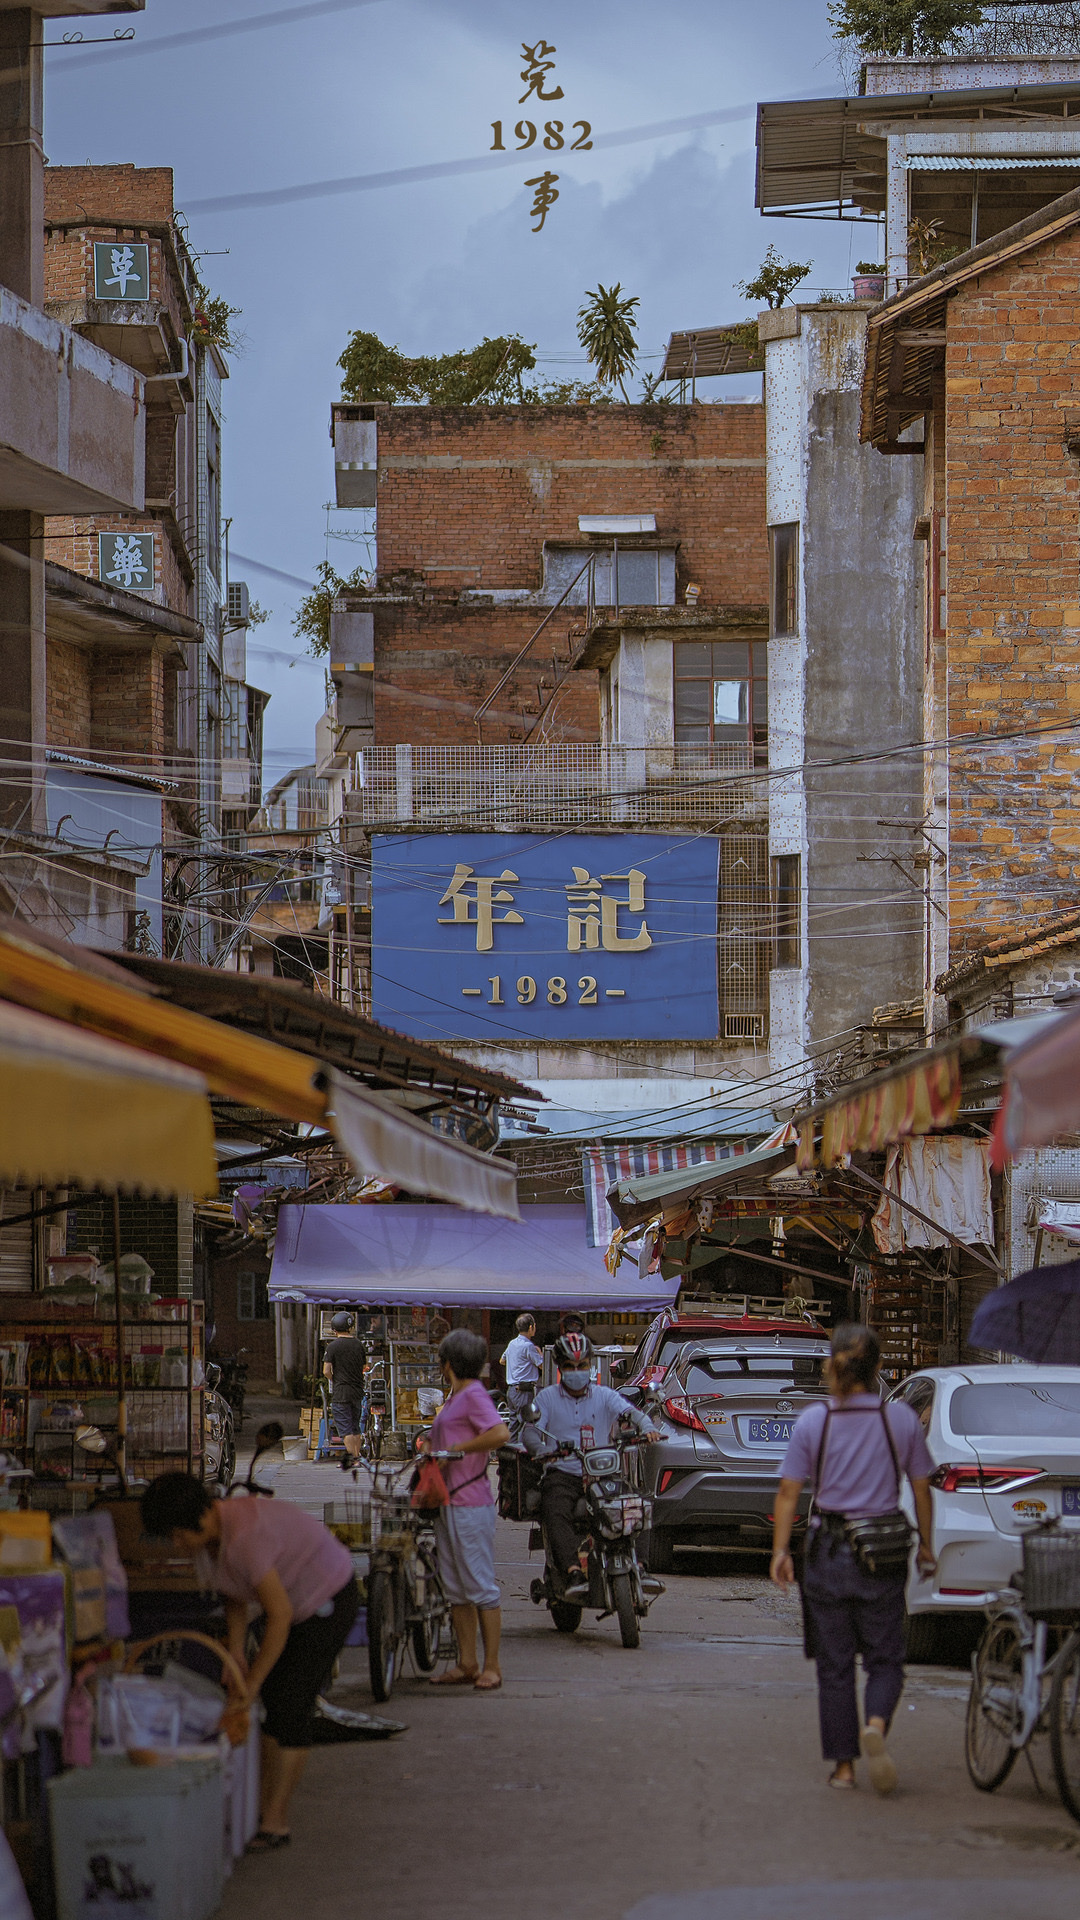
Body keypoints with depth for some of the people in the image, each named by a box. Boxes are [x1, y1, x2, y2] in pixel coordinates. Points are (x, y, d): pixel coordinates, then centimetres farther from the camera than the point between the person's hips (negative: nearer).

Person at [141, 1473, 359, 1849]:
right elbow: (235, 1597, 8)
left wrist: (252, 1683, -27)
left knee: (290, 1708, -12)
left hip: (328, 1601, -9)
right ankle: (268, 1810, 8)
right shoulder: (206, 1539, -7)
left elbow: (280, 1614, -32)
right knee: (272, 1704, 5)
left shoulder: (246, 1536, -35)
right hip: (289, 1602, 9)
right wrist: (235, 1651, -4)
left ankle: (275, 1822, -9)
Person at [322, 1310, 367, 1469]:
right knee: (356, 1427, 14)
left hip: (341, 1392, -5)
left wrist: (334, 1380, 7)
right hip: (357, 1390, 5)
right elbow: (364, 1367, 12)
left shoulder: (333, 1347, -9)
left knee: (345, 1427, -4)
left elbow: (326, 1371, -12)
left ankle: (352, 1458, -13)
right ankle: (356, 1458, 17)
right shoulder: (359, 1345, 4)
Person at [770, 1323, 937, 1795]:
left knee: (834, 1665, 11)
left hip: (829, 1550, 0)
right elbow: (921, 1490, 4)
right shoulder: (901, 1419, -2)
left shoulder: (812, 1421, -4)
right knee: (884, 1658, 9)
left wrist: (781, 1551, 1)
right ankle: (876, 1725, -20)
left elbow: (789, 1493, -5)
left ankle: (843, 1765, 13)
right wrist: (925, 1546, 16)